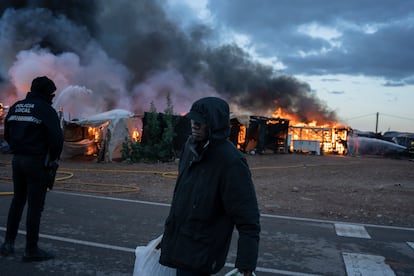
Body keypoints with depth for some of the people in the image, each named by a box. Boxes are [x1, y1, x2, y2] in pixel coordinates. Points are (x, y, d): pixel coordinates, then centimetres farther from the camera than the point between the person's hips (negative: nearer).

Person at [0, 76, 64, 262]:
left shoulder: (16, 107, 11)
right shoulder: (46, 109, -12)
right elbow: (56, 137, -19)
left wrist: (19, 150, 16)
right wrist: (54, 157, -3)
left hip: (17, 159, 7)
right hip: (37, 162, -7)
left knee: (18, 200, 21)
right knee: (35, 205, 1)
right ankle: (31, 250, 8)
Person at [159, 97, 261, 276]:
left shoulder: (231, 162, -23)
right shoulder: (191, 146, 1)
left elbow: (248, 221, -22)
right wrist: (169, 231, 23)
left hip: (201, 256, -8)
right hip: (179, 245, 8)